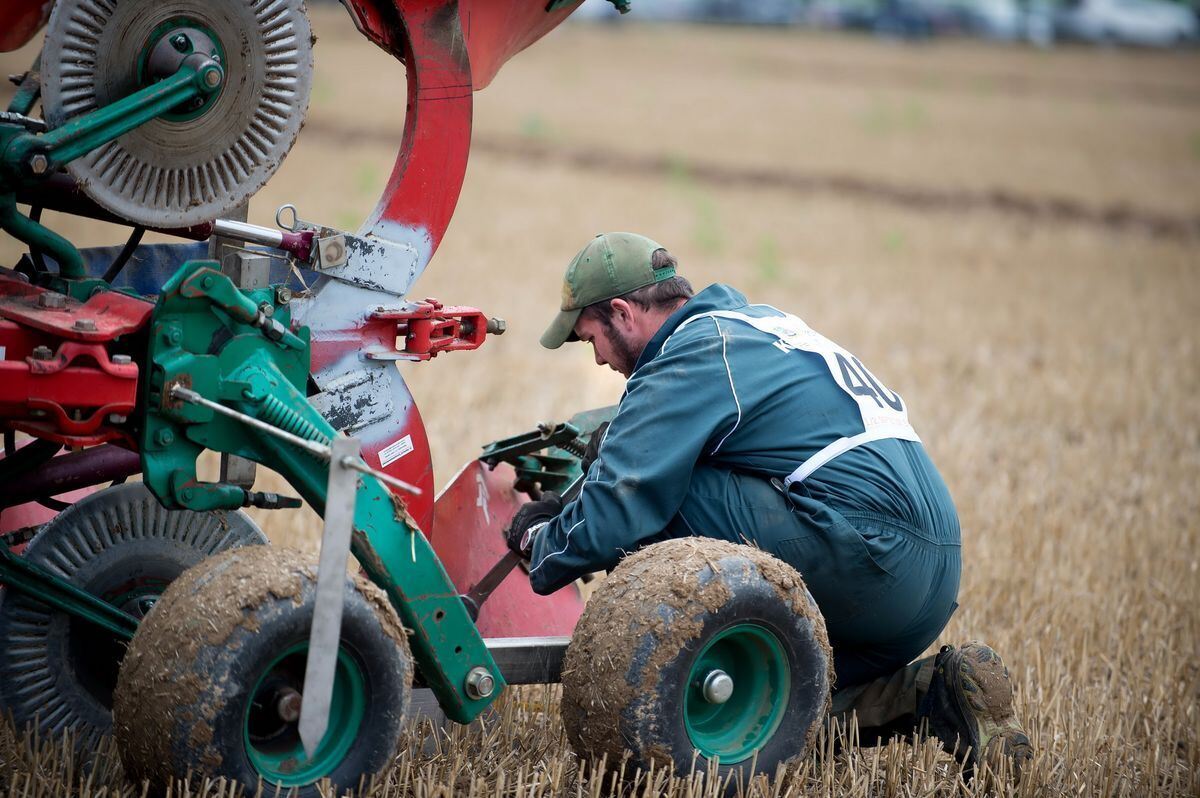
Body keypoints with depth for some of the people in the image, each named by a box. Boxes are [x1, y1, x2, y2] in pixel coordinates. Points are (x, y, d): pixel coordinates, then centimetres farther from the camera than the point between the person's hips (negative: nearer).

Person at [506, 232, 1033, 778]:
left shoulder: (688, 360, -6)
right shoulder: (759, 324, 23)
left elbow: (612, 516, -11)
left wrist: (541, 543, 8)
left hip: (865, 556, -10)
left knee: (656, 498, -7)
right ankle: (936, 694, 3)